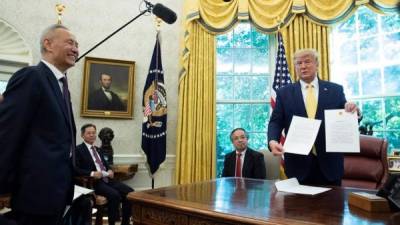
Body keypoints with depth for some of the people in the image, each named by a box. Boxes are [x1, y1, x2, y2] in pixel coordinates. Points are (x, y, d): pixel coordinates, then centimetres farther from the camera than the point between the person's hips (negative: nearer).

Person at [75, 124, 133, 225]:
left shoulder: (97, 149, 24)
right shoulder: (78, 150, 1)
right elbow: (75, 169, -10)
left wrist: (109, 170, 4)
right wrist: (92, 173, -22)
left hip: (107, 179, 7)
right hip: (94, 182, -7)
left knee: (130, 192, -14)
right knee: (114, 195, -32)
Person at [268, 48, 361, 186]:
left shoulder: (335, 90, 5)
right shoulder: (284, 93, 5)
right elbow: (275, 122, 0)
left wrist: (353, 111, -17)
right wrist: (273, 141, -19)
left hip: (329, 162, 1)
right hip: (298, 163, 0)